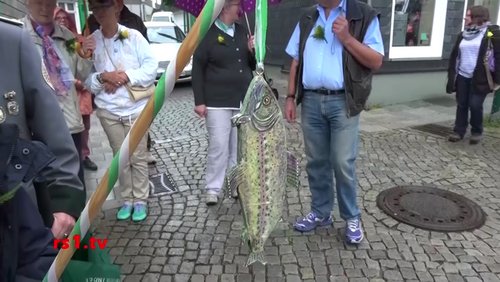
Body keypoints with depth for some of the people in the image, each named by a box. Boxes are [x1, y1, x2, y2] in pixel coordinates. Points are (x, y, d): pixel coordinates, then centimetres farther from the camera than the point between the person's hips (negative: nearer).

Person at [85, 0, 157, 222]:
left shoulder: (133, 36, -4)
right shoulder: (90, 41, 2)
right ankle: (127, 199, 25)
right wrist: (102, 77, -17)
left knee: (138, 157, 5)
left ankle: (141, 200, 18)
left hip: (136, 107, -2)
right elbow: (86, 77, 1)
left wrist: (126, 76, -17)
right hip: (107, 110, 2)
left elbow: (151, 66, -8)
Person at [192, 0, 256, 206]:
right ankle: (213, 189, 8)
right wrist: (199, 101, -11)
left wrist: (253, 51, -2)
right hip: (217, 103, -6)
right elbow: (197, 69, -7)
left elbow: (252, 66, 19)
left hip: (243, 102, 6)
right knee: (218, 147, -6)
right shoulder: (208, 34, -5)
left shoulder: (242, 32, 13)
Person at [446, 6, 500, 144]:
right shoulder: (463, 35, 13)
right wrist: (451, 75, 8)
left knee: (475, 105, -5)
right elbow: (454, 56, 15)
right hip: (462, 76, 5)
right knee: (461, 105, 7)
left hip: (480, 78, -5)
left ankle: (477, 132, 14)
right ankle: (459, 131, 16)